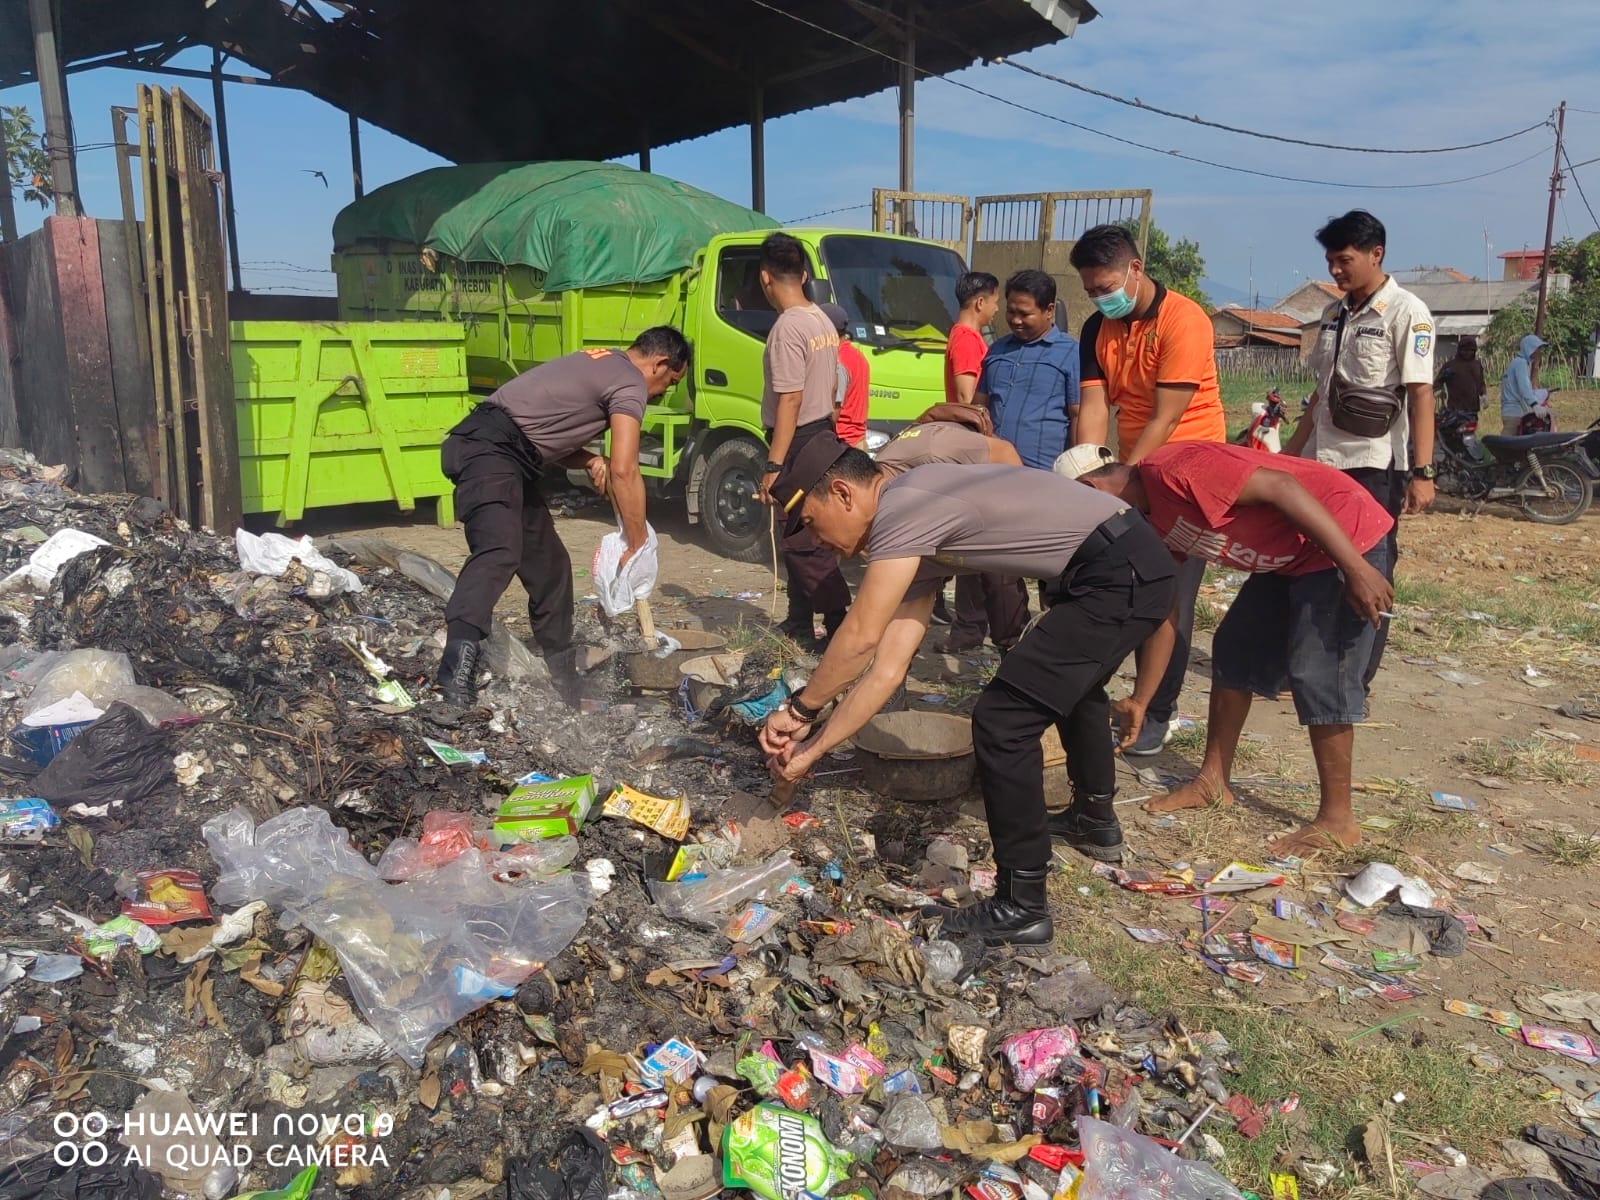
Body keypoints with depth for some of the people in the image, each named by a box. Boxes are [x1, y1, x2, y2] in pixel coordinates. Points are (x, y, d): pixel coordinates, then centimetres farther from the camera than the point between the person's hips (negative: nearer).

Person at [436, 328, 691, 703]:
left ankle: (560, 669, 25)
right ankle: (459, 656, -49)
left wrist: (590, 459, 5)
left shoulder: (602, 365, 24)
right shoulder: (630, 382, -7)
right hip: (487, 447, -10)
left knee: (549, 565, 15)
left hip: (507, 458, 10)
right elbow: (624, 472, -16)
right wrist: (639, 546, -10)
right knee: (500, 552, -31)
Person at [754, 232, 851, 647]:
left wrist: (774, 465, -20)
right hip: (823, 435, 10)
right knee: (798, 538, 16)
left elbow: (790, 400, -22)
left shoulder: (788, 327, -18)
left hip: (799, 443, -10)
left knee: (805, 545, -6)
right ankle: (799, 626, 25)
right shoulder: (824, 321, 11)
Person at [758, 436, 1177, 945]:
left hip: (1118, 575, -11)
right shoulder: (913, 539, 15)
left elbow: (860, 639, -18)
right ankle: (1095, 821, 55)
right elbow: (887, 668, 13)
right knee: (1070, 686, 33)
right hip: (1136, 564, 11)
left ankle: (1021, 908, 2)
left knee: (1002, 721, -9)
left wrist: (800, 710, -3)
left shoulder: (901, 507, -13)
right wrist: (814, 748, 12)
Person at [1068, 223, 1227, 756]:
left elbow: (1165, 419, -21)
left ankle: (1158, 713, 4)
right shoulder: (1097, 328, 2)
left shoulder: (1184, 321, -18)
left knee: (1171, 597, -5)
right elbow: (1093, 408, -5)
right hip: (1134, 472, 6)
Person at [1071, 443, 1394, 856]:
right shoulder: (1154, 516, 8)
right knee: (1234, 648, 10)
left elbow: (1280, 486, -27)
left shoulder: (1172, 470, -22)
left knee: (1316, 674, -10)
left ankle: (1337, 819, 2)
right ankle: (1212, 782, 20)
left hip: (1347, 539, -10)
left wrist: (1355, 568, -28)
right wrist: (1140, 702, 16)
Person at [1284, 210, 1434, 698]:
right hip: (1323, 460, 6)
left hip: (1375, 465, -6)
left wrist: (1422, 472, -17)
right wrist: (1292, 450, 19)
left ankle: (1356, 681, 10)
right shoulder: (1334, 314, 12)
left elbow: (1421, 394, -12)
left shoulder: (1406, 313, -7)